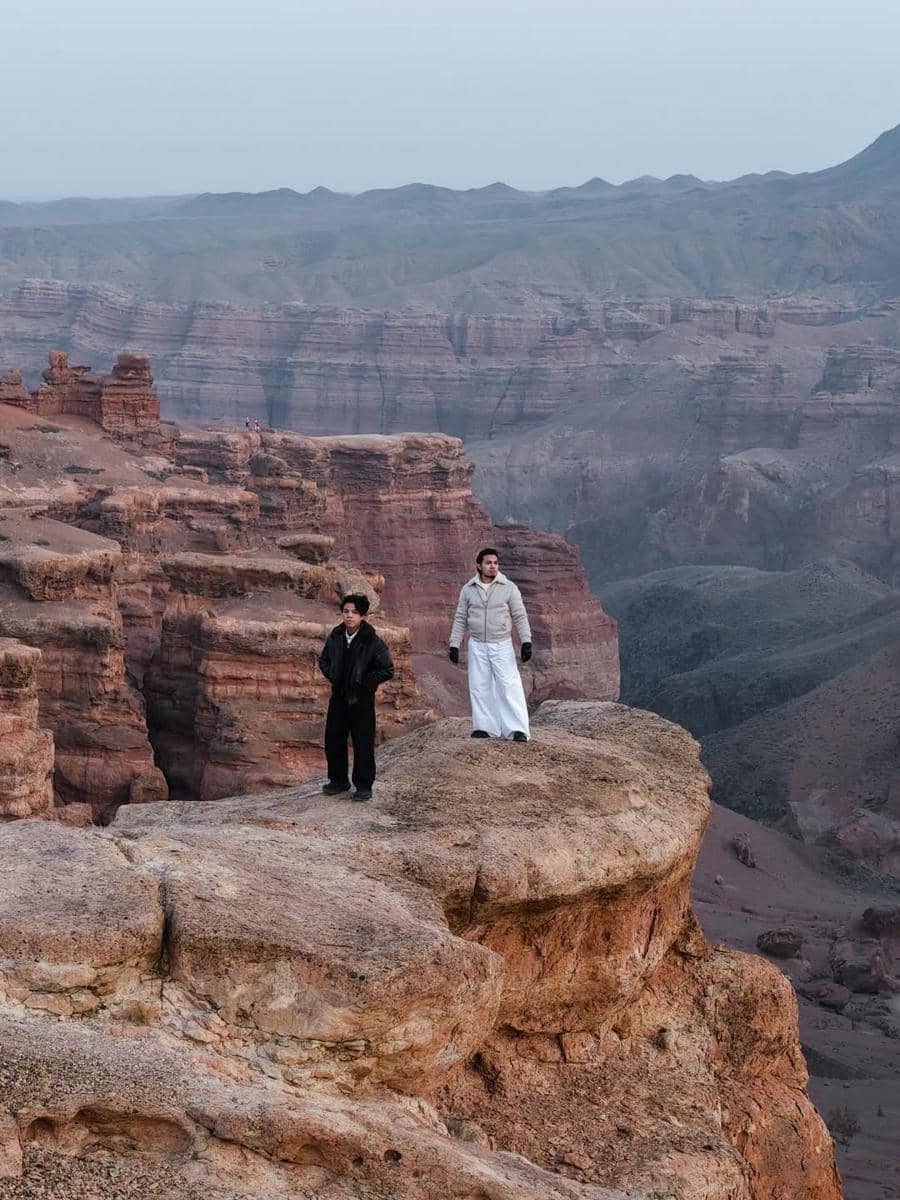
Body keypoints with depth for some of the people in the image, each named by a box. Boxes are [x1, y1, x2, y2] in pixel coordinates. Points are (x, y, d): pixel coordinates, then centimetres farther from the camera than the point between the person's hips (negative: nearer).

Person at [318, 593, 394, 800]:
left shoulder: (372, 642, -13)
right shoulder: (334, 638, 2)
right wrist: (332, 676, 3)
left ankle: (363, 786, 9)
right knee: (333, 740, 10)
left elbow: (387, 670, -9)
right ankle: (338, 780, 26)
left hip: (362, 699, -5)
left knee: (363, 744, -1)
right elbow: (323, 660, 19)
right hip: (339, 696, 5)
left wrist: (364, 682, -11)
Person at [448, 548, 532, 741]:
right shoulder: (468, 589, 5)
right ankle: (486, 727, 10)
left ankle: (518, 729, -13)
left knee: (509, 686, -10)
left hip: (502, 645, -3)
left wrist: (526, 641, -8)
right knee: (479, 687, 3)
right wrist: (454, 644, 6)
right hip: (477, 646, 3)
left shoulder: (509, 588, -1)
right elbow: (460, 619, 10)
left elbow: (520, 617, 0)